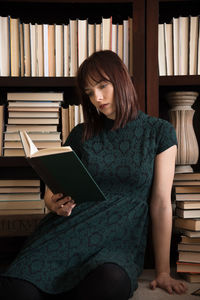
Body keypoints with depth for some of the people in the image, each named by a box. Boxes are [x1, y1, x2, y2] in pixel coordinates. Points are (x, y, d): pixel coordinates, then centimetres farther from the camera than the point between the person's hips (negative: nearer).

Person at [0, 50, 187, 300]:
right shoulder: (80, 135, 13)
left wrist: (163, 272, 1)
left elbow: (161, 204, 3)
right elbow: (51, 191, 17)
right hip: (70, 230, 1)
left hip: (121, 242, 0)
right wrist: (55, 204, -8)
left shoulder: (159, 132, 7)